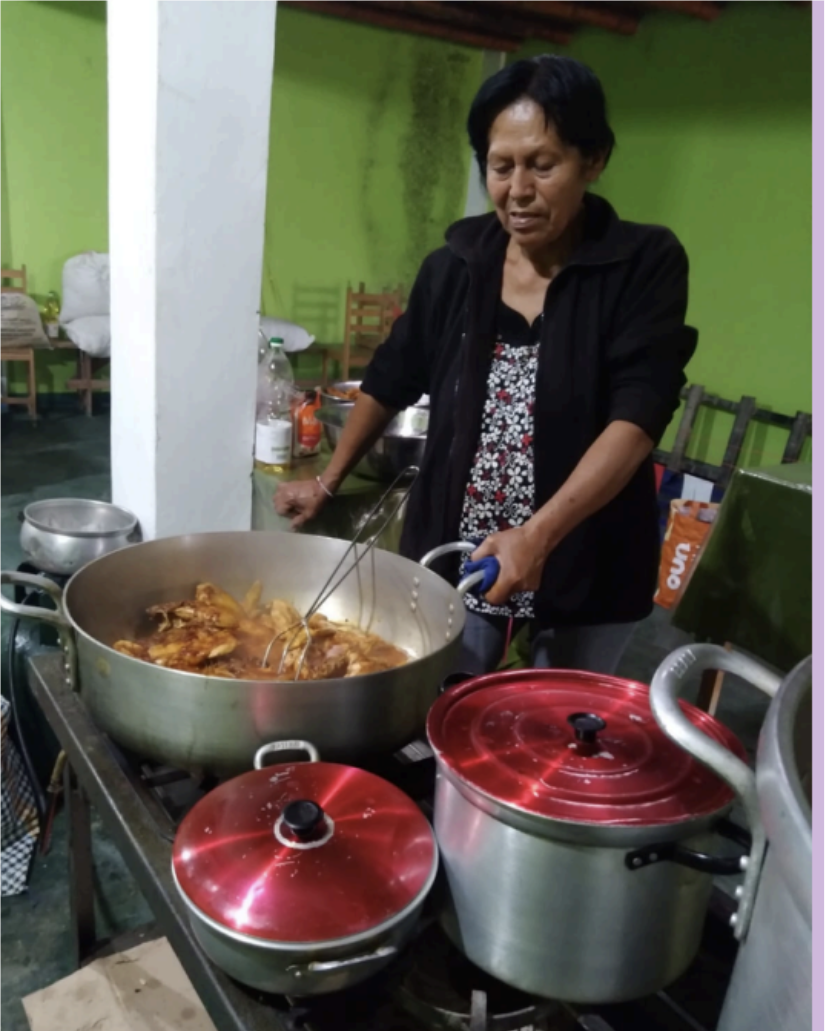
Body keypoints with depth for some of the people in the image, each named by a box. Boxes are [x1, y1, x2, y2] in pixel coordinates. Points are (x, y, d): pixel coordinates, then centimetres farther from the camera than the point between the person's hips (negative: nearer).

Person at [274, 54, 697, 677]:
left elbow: (638, 417, -19)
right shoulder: (454, 267, 1)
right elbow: (391, 382, 12)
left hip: (588, 570, -2)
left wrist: (537, 534, -31)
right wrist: (329, 483, 15)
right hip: (456, 561, 2)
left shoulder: (646, 264, -9)